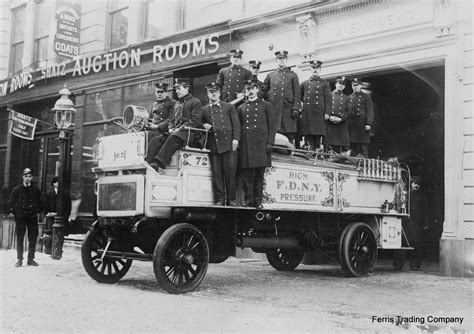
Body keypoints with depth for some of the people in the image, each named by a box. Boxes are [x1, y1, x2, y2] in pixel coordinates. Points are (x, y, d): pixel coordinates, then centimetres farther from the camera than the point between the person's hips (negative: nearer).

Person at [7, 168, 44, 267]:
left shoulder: (36, 190, 6)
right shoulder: (17, 190, 0)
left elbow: (40, 203, 16)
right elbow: (10, 204, 4)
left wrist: (37, 211, 5)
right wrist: (15, 212, -1)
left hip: (32, 218, 2)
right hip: (20, 217, -2)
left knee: (33, 238, 3)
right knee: (19, 239, 0)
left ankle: (30, 259, 12)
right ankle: (19, 260, 7)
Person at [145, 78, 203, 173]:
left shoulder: (196, 102, 4)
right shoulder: (177, 104, 28)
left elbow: (195, 121, -7)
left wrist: (180, 129, -15)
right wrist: (171, 128, 3)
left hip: (188, 133, -7)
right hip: (174, 132, 7)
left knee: (172, 139, -37)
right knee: (156, 140, -17)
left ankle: (158, 164, -46)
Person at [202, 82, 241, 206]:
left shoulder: (229, 106, 13)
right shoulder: (204, 110, 16)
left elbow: (236, 123, 7)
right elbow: (201, 123, 23)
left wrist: (236, 138, -5)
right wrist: (204, 126, 0)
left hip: (229, 143, -1)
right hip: (213, 145, 1)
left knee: (230, 171, -3)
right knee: (217, 173, -1)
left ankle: (231, 199, 4)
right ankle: (219, 199, 4)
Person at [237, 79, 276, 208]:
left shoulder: (266, 106, 10)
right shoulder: (241, 108, 17)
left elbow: (272, 126, 5)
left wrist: (270, 143, -4)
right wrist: (237, 142, 5)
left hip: (261, 144, -2)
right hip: (246, 145, 2)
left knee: (260, 173, -1)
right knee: (246, 173, -1)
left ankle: (258, 200, 5)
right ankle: (248, 199, 4)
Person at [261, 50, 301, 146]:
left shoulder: (293, 75, 9)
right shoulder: (270, 75, 15)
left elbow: (297, 93, 3)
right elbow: (264, 91, 20)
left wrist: (296, 109, -7)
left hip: (288, 109, -2)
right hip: (273, 109, 2)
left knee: (289, 135, -5)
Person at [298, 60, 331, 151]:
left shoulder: (325, 83, 12)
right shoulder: (304, 83, 16)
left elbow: (328, 99, 5)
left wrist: (327, 113, -4)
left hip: (319, 114, -1)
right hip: (307, 114, 1)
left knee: (318, 136, -7)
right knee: (308, 137, -4)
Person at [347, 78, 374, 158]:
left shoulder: (366, 97, 3)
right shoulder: (349, 97, 16)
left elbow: (370, 112, -3)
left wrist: (368, 124, -12)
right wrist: (347, 123, 8)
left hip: (362, 124, -4)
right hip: (352, 125, 4)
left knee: (363, 146, -6)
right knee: (353, 146, 5)